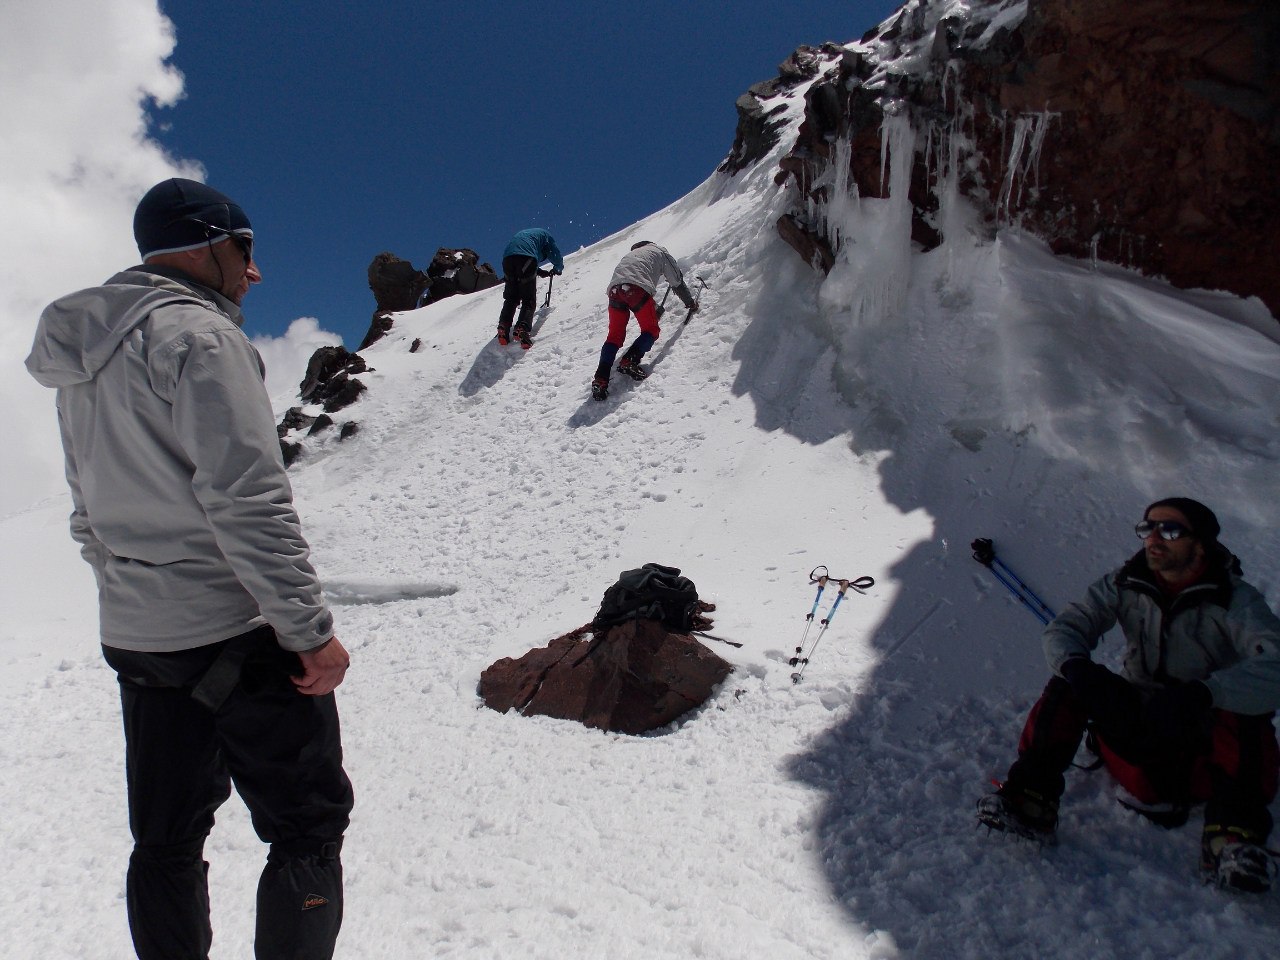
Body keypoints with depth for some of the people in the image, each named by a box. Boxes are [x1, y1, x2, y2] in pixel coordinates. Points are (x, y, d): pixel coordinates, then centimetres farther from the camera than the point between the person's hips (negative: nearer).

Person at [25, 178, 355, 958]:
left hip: (135, 636, 9)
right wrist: (310, 628, -20)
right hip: (237, 633, -9)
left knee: (166, 841, 18)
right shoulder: (198, 334, -14)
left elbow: (91, 515, 17)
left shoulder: (85, 366, 13)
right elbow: (247, 499, -22)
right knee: (307, 830, 3)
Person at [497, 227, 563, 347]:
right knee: (529, 300, -1)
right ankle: (522, 329, -22)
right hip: (527, 259, -5)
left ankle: (503, 328, -4)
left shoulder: (522, 234, 42)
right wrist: (557, 270, 39)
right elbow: (556, 257, 19)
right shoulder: (545, 235, 26)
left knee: (511, 298, 15)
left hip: (507, 257, 5)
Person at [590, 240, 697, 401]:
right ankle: (629, 361, -16)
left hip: (614, 289, 5)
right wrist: (691, 304, 43)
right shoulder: (660, 252, 27)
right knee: (651, 330, 9)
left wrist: (655, 309, 59)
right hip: (637, 289, -5)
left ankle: (601, 378, -11)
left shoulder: (631, 255, 42)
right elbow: (677, 282, 29)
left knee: (615, 336, 6)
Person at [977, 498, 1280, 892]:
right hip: (1138, 724, 3)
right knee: (1069, 684, -20)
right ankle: (1030, 800, -25)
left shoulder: (1236, 600, -14)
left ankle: (1232, 835, -32)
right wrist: (1077, 666, -36)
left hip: (1207, 746, -2)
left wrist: (1203, 692, -48)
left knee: (1246, 714, -32)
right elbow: (1064, 628, -12)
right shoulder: (1126, 585, -4)